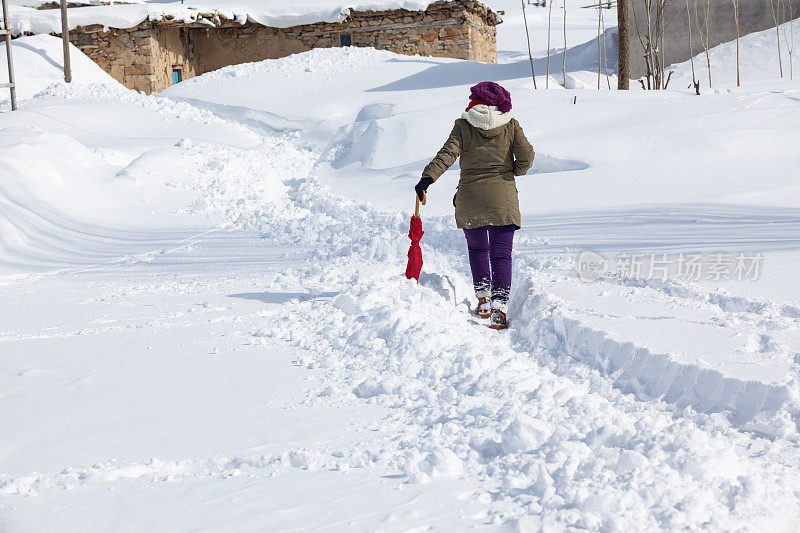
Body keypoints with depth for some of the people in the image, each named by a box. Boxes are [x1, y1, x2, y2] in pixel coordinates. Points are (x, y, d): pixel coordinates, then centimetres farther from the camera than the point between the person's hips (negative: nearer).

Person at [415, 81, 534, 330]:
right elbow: (526, 155, -3)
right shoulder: (510, 125, 2)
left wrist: (427, 178, -23)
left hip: (470, 199, 0)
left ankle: (483, 299, 18)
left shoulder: (464, 126, -1)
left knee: (477, 249, 22)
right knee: (501, 254, 0)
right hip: (503, 199, 0)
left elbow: (448, 154, -15)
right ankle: (499, 308, -14)